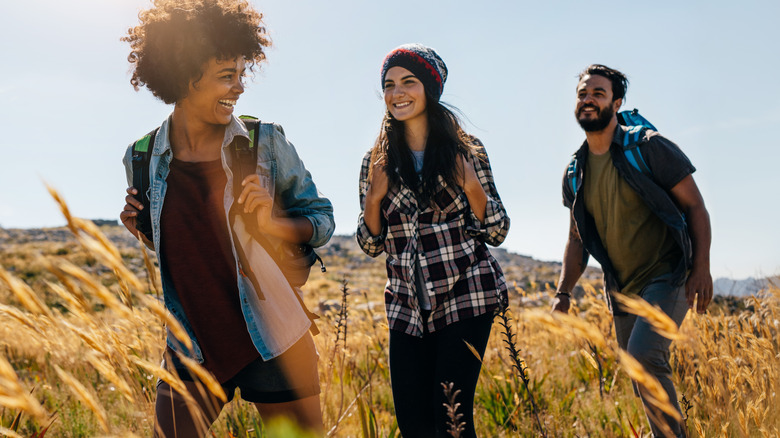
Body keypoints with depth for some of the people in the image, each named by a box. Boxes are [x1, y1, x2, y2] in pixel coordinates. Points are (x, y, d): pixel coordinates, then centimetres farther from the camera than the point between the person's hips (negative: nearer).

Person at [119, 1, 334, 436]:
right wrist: (141, 229, -4)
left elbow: (322, 219, 1)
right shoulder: (143, 158, 0)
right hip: (192, 349, 2)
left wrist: (272, 223, -17)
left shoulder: (266, 143, -7)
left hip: (274, 345, -2)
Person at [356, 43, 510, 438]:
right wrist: (374, 196, -9)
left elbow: (498, 233, 1)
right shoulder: (378, 161, 6)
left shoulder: (466, 152, 0)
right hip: (407, 306, 3)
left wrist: (472, 188, -15)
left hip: (466, 297, -3)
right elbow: (371, 246, 8)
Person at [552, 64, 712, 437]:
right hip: (623, 290, 6)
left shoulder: (649, 148, -9)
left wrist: (702, 267, -18)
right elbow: (577, 239, 13)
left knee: (645, 354, -26)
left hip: (668, 279, -6)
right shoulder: (575, 174, 7)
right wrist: (563, 292, 1)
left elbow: (695, 207, -7)